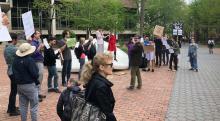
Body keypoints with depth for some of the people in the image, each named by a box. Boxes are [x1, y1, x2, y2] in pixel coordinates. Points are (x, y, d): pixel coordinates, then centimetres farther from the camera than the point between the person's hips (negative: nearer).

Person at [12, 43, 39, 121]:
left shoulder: (15, 60, 3)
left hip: (19, 85, 7)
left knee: (22, 105, 15)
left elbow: (14, 73, 9)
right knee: (34, 106, 3)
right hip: (30, 85, -7)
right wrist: (36, 81, 0)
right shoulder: (29, 60, -18)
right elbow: (35, 74, -19)